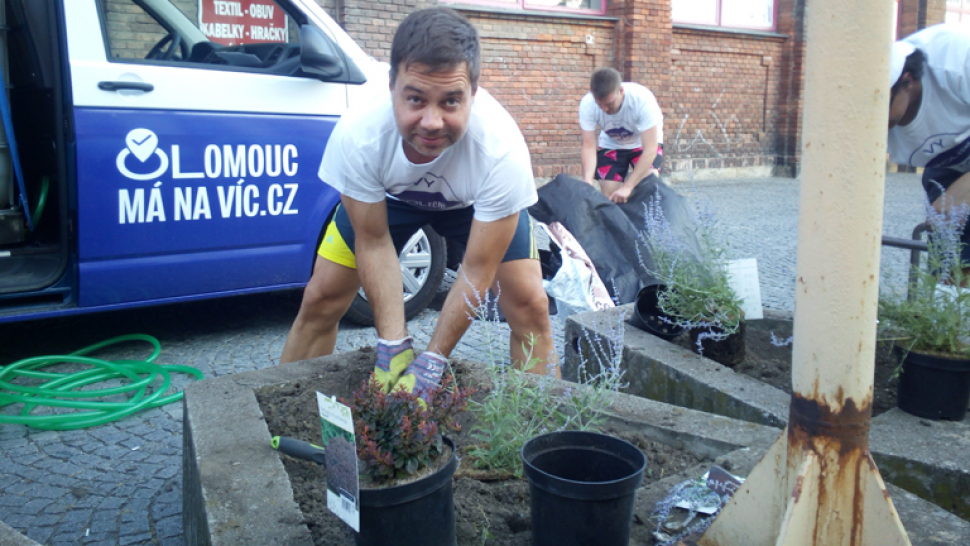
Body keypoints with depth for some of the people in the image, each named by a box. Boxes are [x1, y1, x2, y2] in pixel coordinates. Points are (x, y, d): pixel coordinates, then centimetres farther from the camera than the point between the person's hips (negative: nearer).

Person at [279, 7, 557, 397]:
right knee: (321, 299, -5)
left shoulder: (502, 149, -40)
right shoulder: (356, 136, -37)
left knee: (529, 304, -15)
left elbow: (477, 270, -30)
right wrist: (392, 346, -26)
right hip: (387, 195, 1)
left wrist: (431, 363, -28)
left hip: (475, 202, 0)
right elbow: (373, 242, -22)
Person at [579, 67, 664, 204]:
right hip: (611, 145, 2)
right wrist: (587, 181, -47)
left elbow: (650, 149, -36)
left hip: (644, 142, -2)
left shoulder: (643, 99, -37)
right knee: (609, 196, -9)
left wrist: (627, 187, -44)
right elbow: (589, 146, -28)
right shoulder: (587, 105, -29)